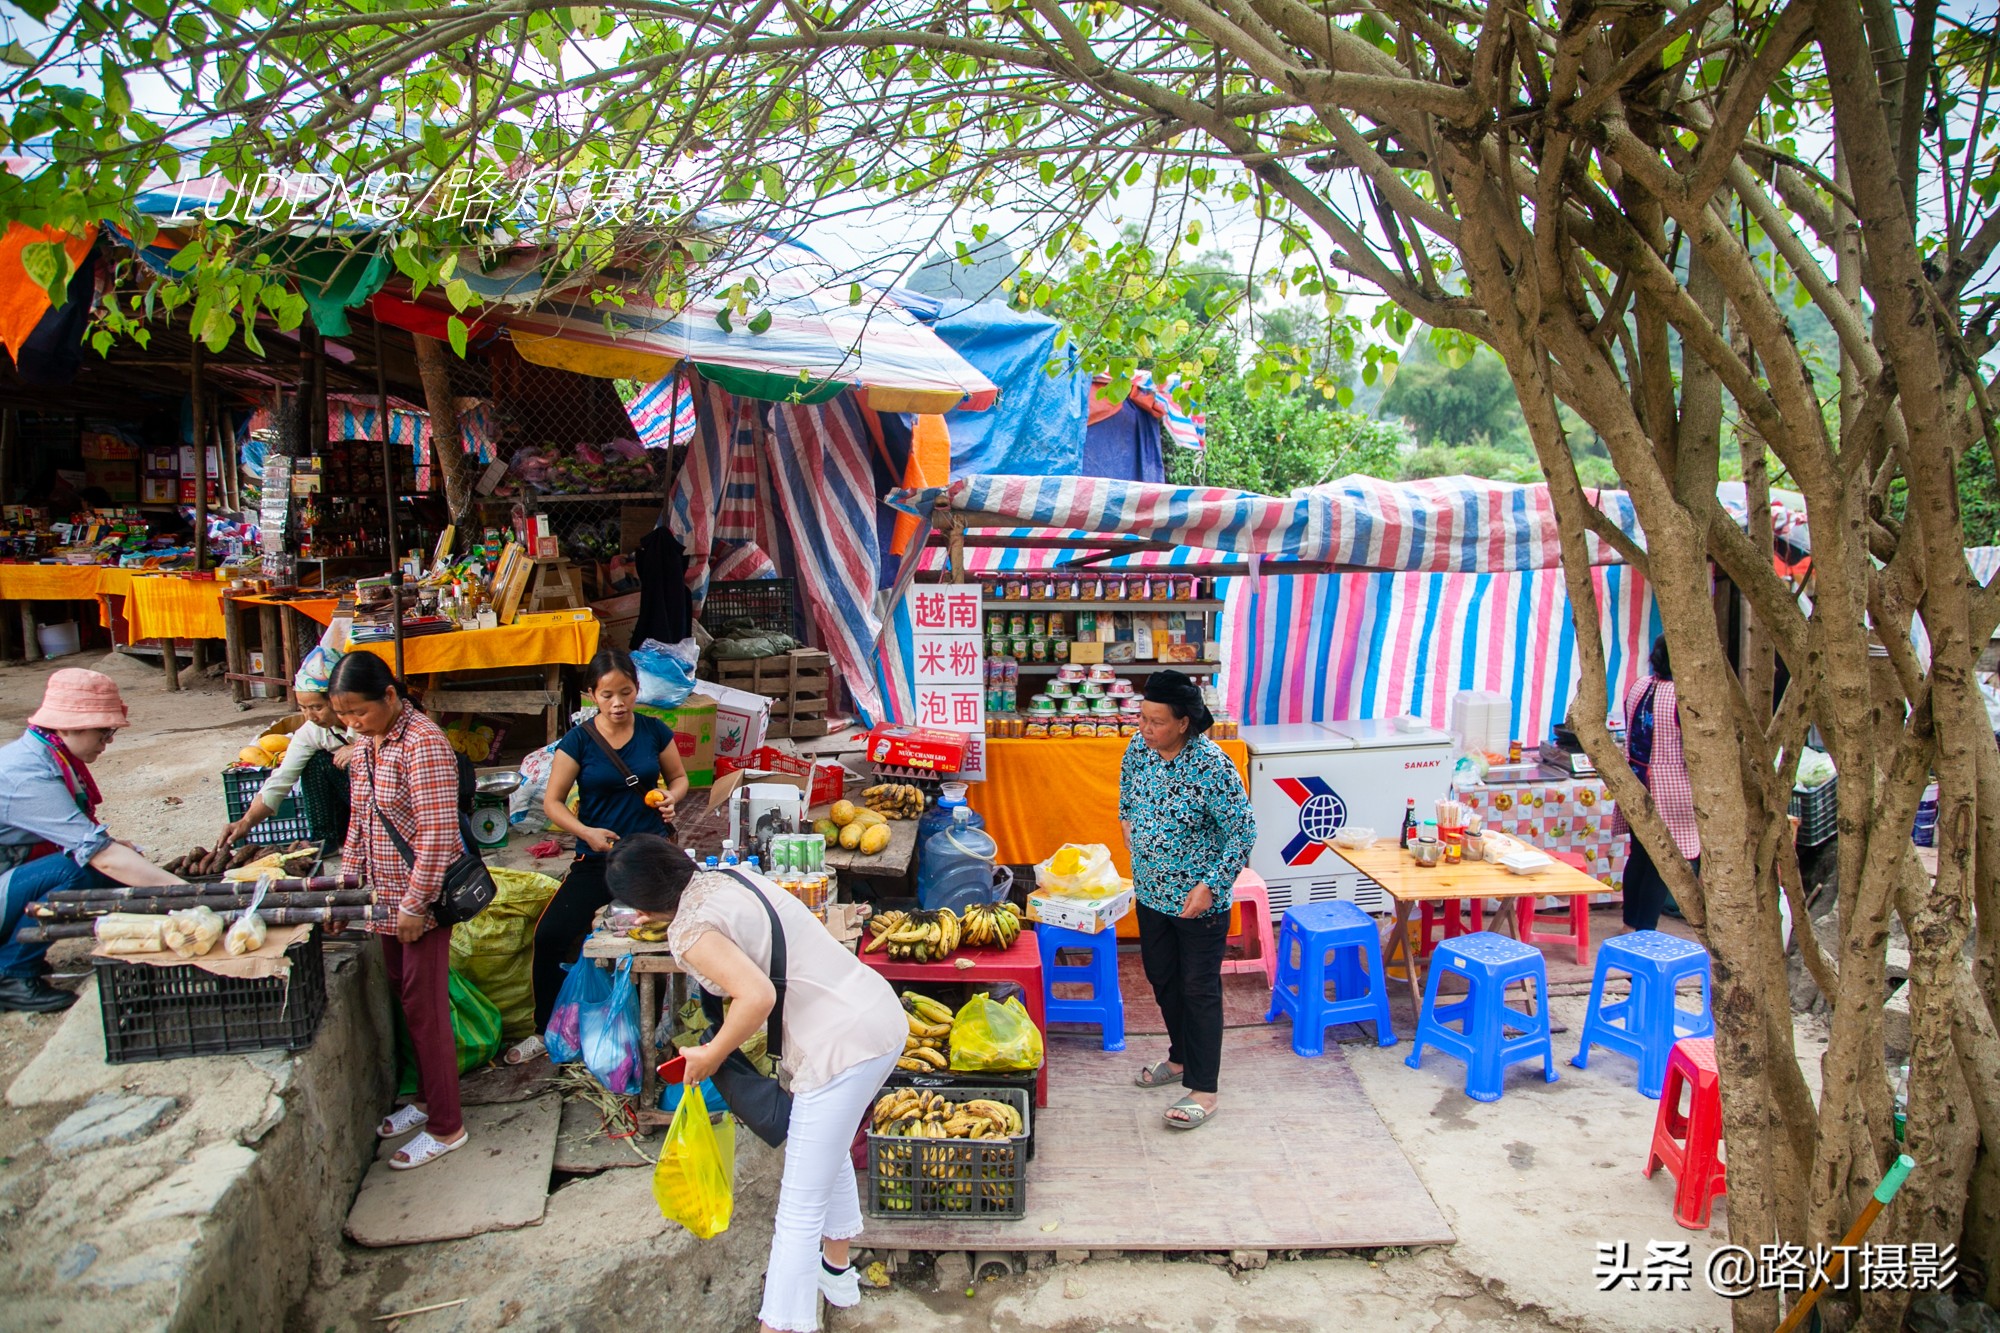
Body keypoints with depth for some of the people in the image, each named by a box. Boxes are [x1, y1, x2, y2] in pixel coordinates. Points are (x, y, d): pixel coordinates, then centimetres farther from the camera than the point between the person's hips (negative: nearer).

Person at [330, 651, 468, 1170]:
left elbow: (438, 833, -22)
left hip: (421, 898, -8)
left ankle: (446, 1126, 13)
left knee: (425, 1006, 0)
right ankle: (426, 1098, 34)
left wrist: (416, 903, -20)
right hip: (385, 896, 8)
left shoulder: (422, 742, -21)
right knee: (405, 998, 18)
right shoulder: (365, 744, 7)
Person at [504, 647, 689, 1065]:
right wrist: (585, 832, -19)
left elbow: (679, 777, 14)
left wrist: (671, 799, -8)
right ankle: (546, 1030, 11)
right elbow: (552, 801, -2)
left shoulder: (654, 732, 1)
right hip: (598, 859, 0)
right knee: (550, 936, -9)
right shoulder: (578, 740, -3)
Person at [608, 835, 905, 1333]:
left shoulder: (690, 930, -13)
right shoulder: (730, 876, 11)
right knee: (829, 1149, 32)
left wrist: (709, 1056, -9)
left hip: (843, 1046, -10)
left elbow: (758, 996, -25)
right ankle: (837, 1269, 51)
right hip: (882, 1015, 10)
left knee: (800, 1208, 1)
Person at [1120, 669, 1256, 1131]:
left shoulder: (1212, 765, -24)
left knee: (1199, 989, 3)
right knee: (1162, 978, 20)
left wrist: (1211, 886, -23)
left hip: (1198, 901, -7)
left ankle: (1203, 1090, 15)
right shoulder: (1139, 748, -5)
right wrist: (1135, 844, 8)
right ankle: (1181, 1057, 42)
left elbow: (1242, 832, -19)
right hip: (1151, 892, 7)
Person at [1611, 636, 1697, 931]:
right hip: (1669, 791, -7)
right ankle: (1645, 933, 7)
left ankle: (1631, 923, 27)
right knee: (1662, 863, 3)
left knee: (1639, 855, 17)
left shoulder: (1637, 687, 2)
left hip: (1635, 782, 7)